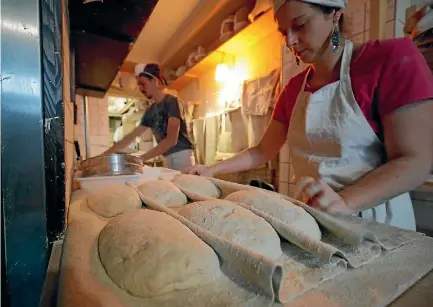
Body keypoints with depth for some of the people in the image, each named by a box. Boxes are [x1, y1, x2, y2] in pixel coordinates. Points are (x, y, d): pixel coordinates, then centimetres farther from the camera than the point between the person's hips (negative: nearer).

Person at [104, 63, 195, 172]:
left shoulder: (172, 101, -10)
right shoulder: (150, 111, 12)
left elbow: (171, 140, -20)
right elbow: (132, 136, 16)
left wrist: (141, 158, -21)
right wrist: (106, 154, 12)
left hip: (181, 155, -6)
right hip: (168, 158, 6)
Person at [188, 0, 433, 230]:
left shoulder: (392, 58, -12)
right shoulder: (294, 88, 4)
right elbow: (264, 151, 5)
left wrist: (345, 201, -32)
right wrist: (213, 170, -4)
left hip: (374, 221, -4)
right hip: (310, 215, 5)